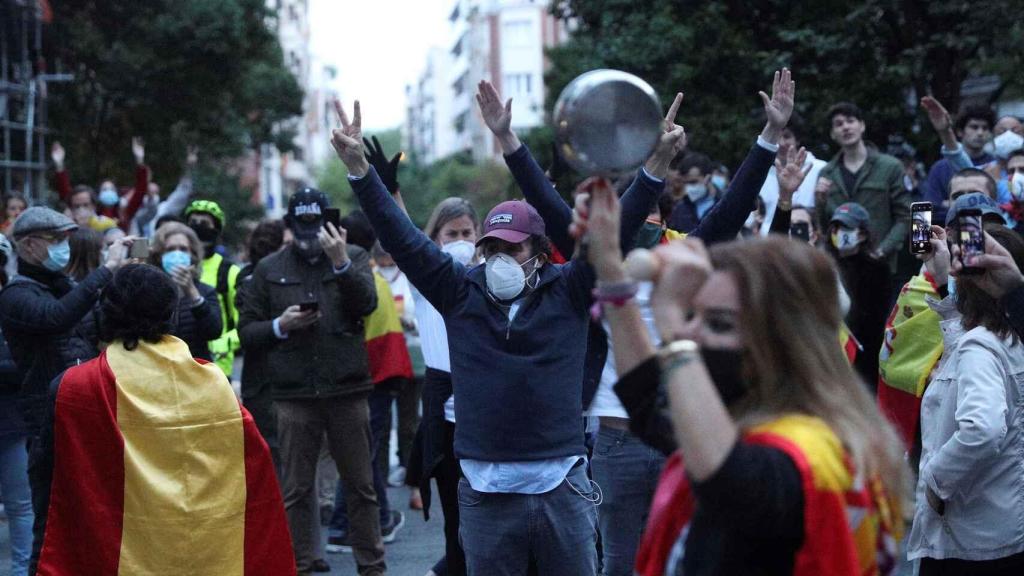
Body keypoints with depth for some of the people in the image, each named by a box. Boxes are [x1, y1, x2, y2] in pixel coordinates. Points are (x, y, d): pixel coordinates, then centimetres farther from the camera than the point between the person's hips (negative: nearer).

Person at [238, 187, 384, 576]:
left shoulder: (353, 257, 6)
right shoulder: (270, 269, 8)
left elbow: (366, 303, -11)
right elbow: (246, 332, 8)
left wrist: (341, 264, -23)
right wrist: (280, 326, -9)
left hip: (348, 391, -1)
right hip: (294, 395, 1)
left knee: (360, 485, 6)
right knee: (296, 490, 5)